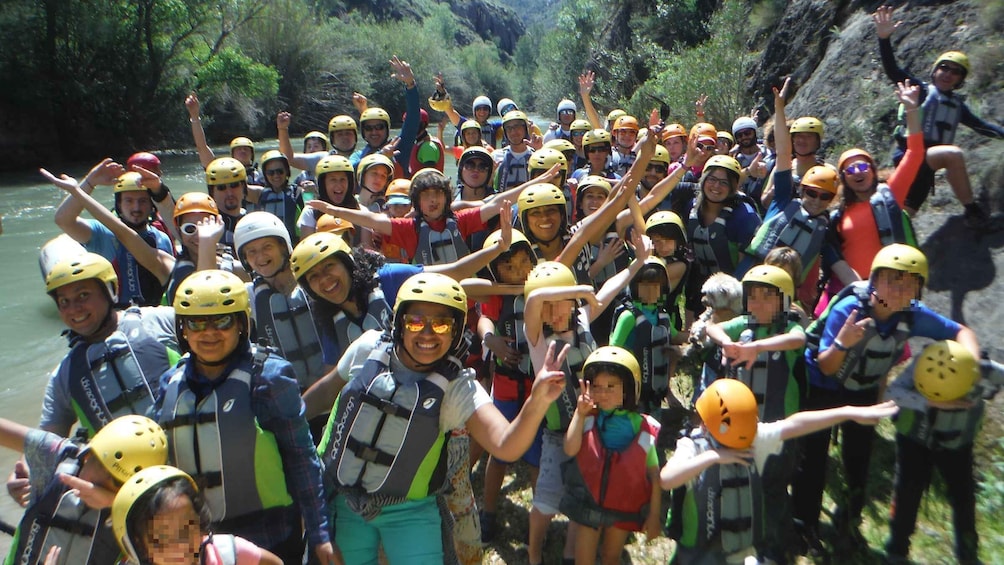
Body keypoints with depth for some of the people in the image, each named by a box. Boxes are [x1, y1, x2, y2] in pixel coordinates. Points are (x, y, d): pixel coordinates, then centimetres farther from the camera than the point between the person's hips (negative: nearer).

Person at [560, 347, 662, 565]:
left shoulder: (643, 428, -13)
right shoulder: (588, 419, -13)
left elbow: (654, 475, -6)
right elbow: (570, 450, -28)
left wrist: (654, 515, -4)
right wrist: (580, 413, -28)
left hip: (624, 507, 0)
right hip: (588, 504, 0)